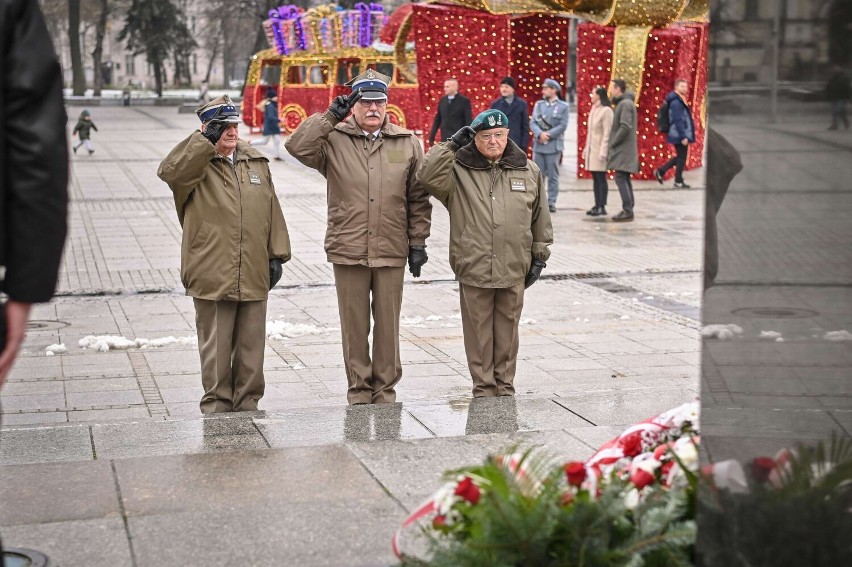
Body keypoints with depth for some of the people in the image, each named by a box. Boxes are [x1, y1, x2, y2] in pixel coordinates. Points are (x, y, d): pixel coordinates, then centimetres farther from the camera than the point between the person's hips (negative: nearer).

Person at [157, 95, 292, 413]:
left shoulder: (256, 163, 14)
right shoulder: (195, 164, -1)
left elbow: (272, 210, 15)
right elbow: (169, 172, -25)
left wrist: (277, 254, 10)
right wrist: (206, 140, -25)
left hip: (254, 276, 4)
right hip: (212, 276, -4)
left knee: (251, 346, 11)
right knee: (216, 348, 3)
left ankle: (248, 404, 23)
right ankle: (216, 406, 14)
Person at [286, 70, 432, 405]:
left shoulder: (407, 143, 7)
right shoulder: (333, 140, 2)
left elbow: (418, 199, 8)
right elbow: (297, 146, -16)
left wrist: (418, 242, 5)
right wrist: (330, 116, -16)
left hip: (391, 251, 1)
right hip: (347, 250, -1)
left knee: (388, 323, 8)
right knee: (354, 324, 7)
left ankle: (385, 388, 21)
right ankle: (359, 389, 19)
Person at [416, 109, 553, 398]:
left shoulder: (529, 171, 9)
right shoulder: (458, 171, 1)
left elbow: (540, 218, 14)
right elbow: (427, 176, -16)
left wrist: (539, 255, 13)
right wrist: (451, 146, -12)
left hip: (514, 269, 2)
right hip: (473, 268, -2)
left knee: (507, 330, 11)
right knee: (479, 331, 4)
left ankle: (505, 385, 23)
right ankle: (483, 387, 15)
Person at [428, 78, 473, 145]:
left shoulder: (464, 101, -4)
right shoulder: (442, 100, 10)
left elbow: (468, 121, -7)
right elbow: (437, 119, 13)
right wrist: (431, 137, 9)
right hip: (444, 139, 4)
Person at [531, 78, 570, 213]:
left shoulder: (563, 106, 1)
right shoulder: (538, 104, 13)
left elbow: (562, 126, -7)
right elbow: (533, 122, 4)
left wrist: (548, 135, -14)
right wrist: (540, 134, -14)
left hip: (553, 145, -3)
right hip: (538, 145, 3)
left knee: (553, 176, 0)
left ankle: (551, 202, 4)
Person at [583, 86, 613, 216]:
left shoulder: (606, 110, -11)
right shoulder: (594, 110, 15)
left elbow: (607, 133, -15)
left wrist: (603, 152, -19)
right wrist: (586, 148, 17)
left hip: (600, 149, -8)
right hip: (592, 149, 8)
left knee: (601, 178, -6)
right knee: (595, 179, 8)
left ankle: (602, 207, -4)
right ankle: (597, 205, 11)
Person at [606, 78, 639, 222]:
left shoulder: (625, 104, -14)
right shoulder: (622, 103, 17)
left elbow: (625, 127, -22)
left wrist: (613, 143, -15)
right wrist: (614, 143, 13)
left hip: (623, 150, -10)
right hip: (623, 150, 10)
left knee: (621, 178, -12)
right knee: (625, 179, 11)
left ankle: (627, 211, -13)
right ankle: (628, 210, 14)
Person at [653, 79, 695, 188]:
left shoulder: (680, 100, 15)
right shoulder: (676, 102, -17)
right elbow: (678, 121, -22)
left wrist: (685, 135, 20)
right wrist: (683, 137, -23)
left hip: (679, 135, 10)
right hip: (680, 135, -10)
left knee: (680, 157, 18)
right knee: (681, 158, 0)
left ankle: (661, 171, 20)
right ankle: (678, 181, 11)